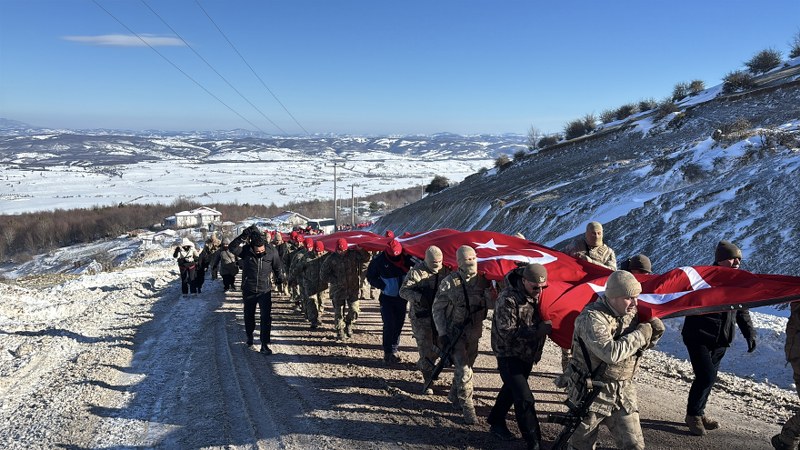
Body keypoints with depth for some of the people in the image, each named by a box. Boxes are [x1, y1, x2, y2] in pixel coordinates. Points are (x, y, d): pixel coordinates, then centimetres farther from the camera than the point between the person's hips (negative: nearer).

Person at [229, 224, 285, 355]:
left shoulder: (271, 252, -12)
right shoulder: (246, 250, -14)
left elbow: (278, 267, 5)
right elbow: (232, 247, -33)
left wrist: (280, 279, 19)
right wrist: (244, 236, -39)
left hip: (265, 290, -1)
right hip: (248, 290, 1)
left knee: (266, 317, -9)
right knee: (249, 315, 19)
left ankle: (264, 344, -3)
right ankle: (249, 335, 45)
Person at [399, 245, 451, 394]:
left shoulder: (445, 270, 3)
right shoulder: (416, 271, -11)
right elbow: (403, 291, -12)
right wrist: (420, 297, -27)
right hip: (421, 317, -5)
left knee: (440, 346, 11)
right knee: (426, 349, -1)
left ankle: (422, 365, 40)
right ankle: (427, 381, 15)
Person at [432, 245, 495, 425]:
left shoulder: (483, 280, -3)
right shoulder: (449, 282, -15)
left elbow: (492, 303, -6)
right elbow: (437, 308, -9)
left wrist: (489, 293, -27)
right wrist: (442, 333, -13)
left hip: (474, 332, 5)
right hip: (454, 333, -5)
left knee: (466, 366, 18)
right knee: (464, 370, -8)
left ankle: (454, 395, 40)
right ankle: (467, 405, 9)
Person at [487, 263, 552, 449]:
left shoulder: (539, 295, -5)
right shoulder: (508, 300, -27)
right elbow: (508, 332, -27)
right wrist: (538, 331, -31)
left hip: (528, 353, 7)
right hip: (509, 355, -7)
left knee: (511, 389, 21)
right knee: (524, 398, -10)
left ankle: (496, 423, 40)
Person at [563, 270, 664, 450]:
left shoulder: (631, 312, 2)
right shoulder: (592, 318, -23)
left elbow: (637, 346, 14)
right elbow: (611, 353, -34)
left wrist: (653, 334, -7)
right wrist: (642, 333, -22)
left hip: (623, 394, 6)